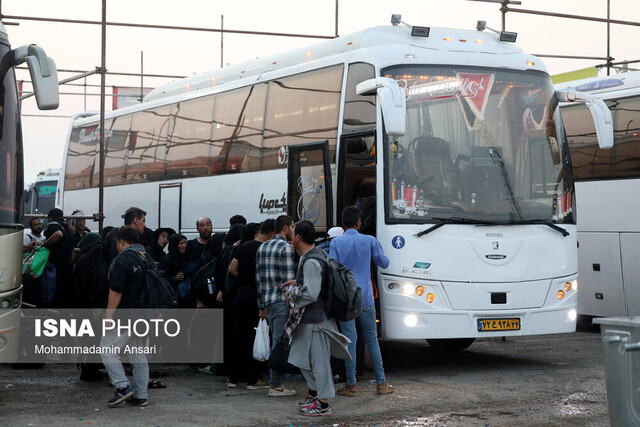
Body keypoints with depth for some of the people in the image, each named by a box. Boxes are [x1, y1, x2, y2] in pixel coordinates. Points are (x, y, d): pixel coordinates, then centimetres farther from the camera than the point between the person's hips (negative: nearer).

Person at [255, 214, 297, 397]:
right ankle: (275, 385, -3)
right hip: (282, 301, -8)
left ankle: (274, 382, 17)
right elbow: (288, 279, -15)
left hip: (267, 300, 8)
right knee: (279, 341, -5)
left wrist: (262, 306, 19)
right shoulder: (285, 247, -10)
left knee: (277, 341, 15)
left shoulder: (262, 247, 15)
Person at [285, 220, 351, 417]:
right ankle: (314, 393, 37)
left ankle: (323, 405, 7)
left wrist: (292, 296, -10)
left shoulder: (311, 262, -23)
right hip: (309, 318, 11)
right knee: (303, 358, 23)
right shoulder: (317, 253, 9)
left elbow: (311, 294, -27)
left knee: (318, 360, -1)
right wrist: (297, 283, 15)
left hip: (314, 319, -11)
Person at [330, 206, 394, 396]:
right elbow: (384, 263, 10)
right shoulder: (369, 241, -1)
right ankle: (381, 382, 13)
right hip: (365, 298, 1)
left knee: (350, 339, 1)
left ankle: (351, 385, 3)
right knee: (371, 339, 11)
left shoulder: (336, 243, -5)